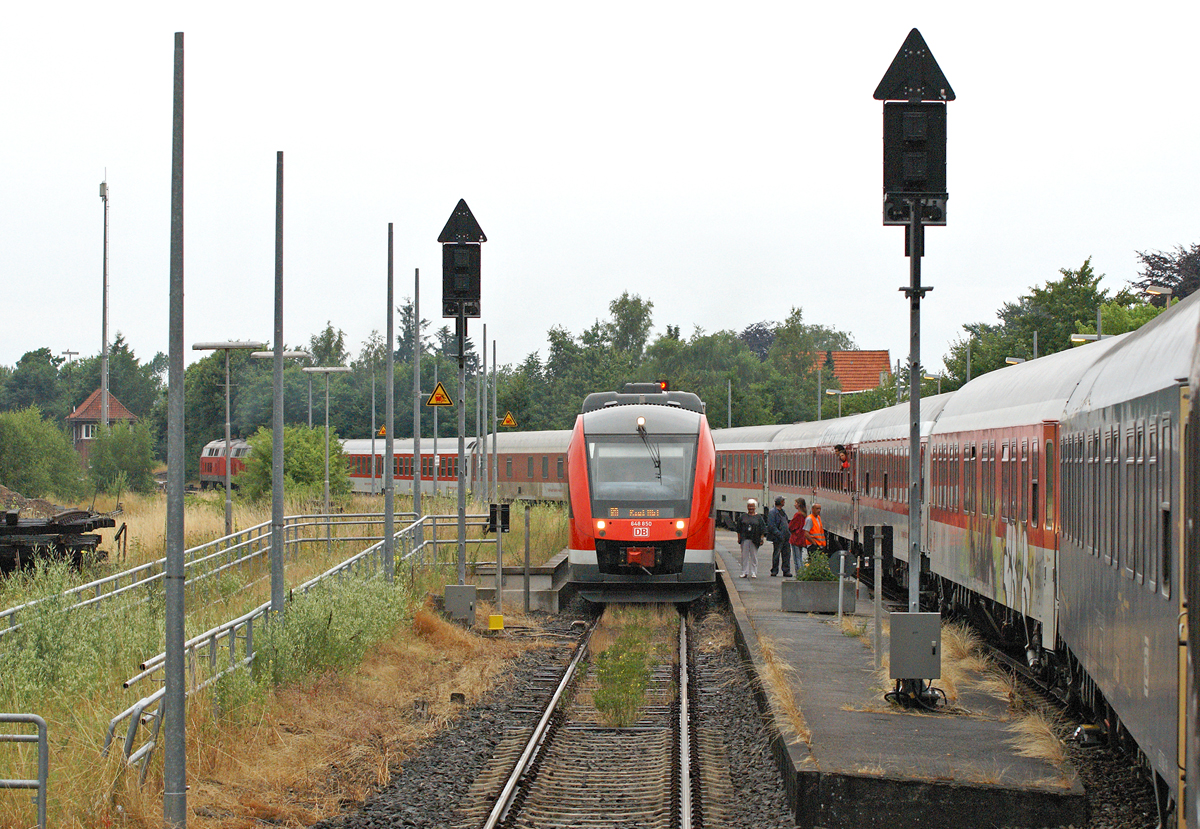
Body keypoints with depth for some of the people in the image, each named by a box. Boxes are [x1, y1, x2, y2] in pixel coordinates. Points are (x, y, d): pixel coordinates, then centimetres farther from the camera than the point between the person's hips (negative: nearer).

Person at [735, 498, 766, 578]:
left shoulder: (758, 517, 6)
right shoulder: (743, 516, 8)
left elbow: (762, 530, 5)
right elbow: (739, 529, 9)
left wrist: (761, 539, -3)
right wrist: (739, 538, 3)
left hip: (754, 540, -1)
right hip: (745, 539, 1)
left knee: (754, 556, 1)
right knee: (744, 555, 0)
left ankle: (753, 572, 6)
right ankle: (744, 572, 5)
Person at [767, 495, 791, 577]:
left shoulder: (783, 512, 19)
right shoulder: (773, 512, -8)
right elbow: (771, 526, -14)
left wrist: (789, 534, 14)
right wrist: (779, 534, -20)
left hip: (786, 537, 7)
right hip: (778, 538, -7)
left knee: (787, 554, 5)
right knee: (776, 555, -1)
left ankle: (786, 571, 8)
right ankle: (774, 571, 7)